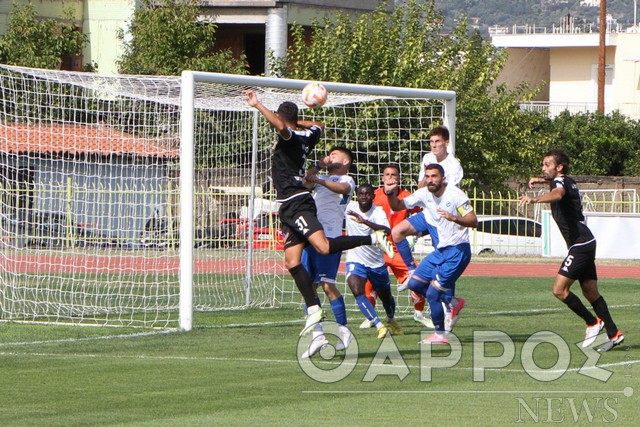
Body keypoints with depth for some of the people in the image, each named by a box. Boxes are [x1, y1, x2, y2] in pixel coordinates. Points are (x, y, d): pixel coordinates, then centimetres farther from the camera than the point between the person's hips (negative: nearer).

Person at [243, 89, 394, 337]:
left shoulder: (290, 137, -7)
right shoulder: (305, 137, 17)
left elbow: (281, 126, -31)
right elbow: (318, 127, 40)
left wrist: (257, 105, -27)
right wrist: (299, 122, 38)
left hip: (297, 203, -9)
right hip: (290, 207, 9)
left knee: (324, 247, -24)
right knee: (292, 262, 2)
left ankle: (373, 239, -17)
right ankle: (313, 310, -3)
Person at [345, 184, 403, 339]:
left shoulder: (378, 212, -15)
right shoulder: (350, 208, -5)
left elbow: (386, 230, -35)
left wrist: (365, 221, -49)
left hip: (376, 262, 0)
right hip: (355, 260, 0)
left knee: (385, 296, 17)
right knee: (357, 290, -27)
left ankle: (391, 320, 49)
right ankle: (379, 326, -29)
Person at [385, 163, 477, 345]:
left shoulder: (455, 195, -16)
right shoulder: (424, 194, 3)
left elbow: (473, 221, -20)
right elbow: (398, 206, 9)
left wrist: (454, 218, -37)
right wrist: (391, 194, -12)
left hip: (457, 250, -8)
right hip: (440, 250, 8)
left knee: (432, 293, -11)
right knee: (415, 284, 5)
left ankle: (440, 335, 4)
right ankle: (451, 302, 19)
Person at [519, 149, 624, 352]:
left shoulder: (561, 181, -13)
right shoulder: (567, 181, 16)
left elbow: (557, 195, -41)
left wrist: (534, 199, -56)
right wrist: (541, 179, 36)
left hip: (579, 244, -10)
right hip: (585, 242, 10)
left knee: (559, 289, -14)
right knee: (590, 292, 13)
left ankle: (593, 322, -3)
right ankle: (613, 334, 15)